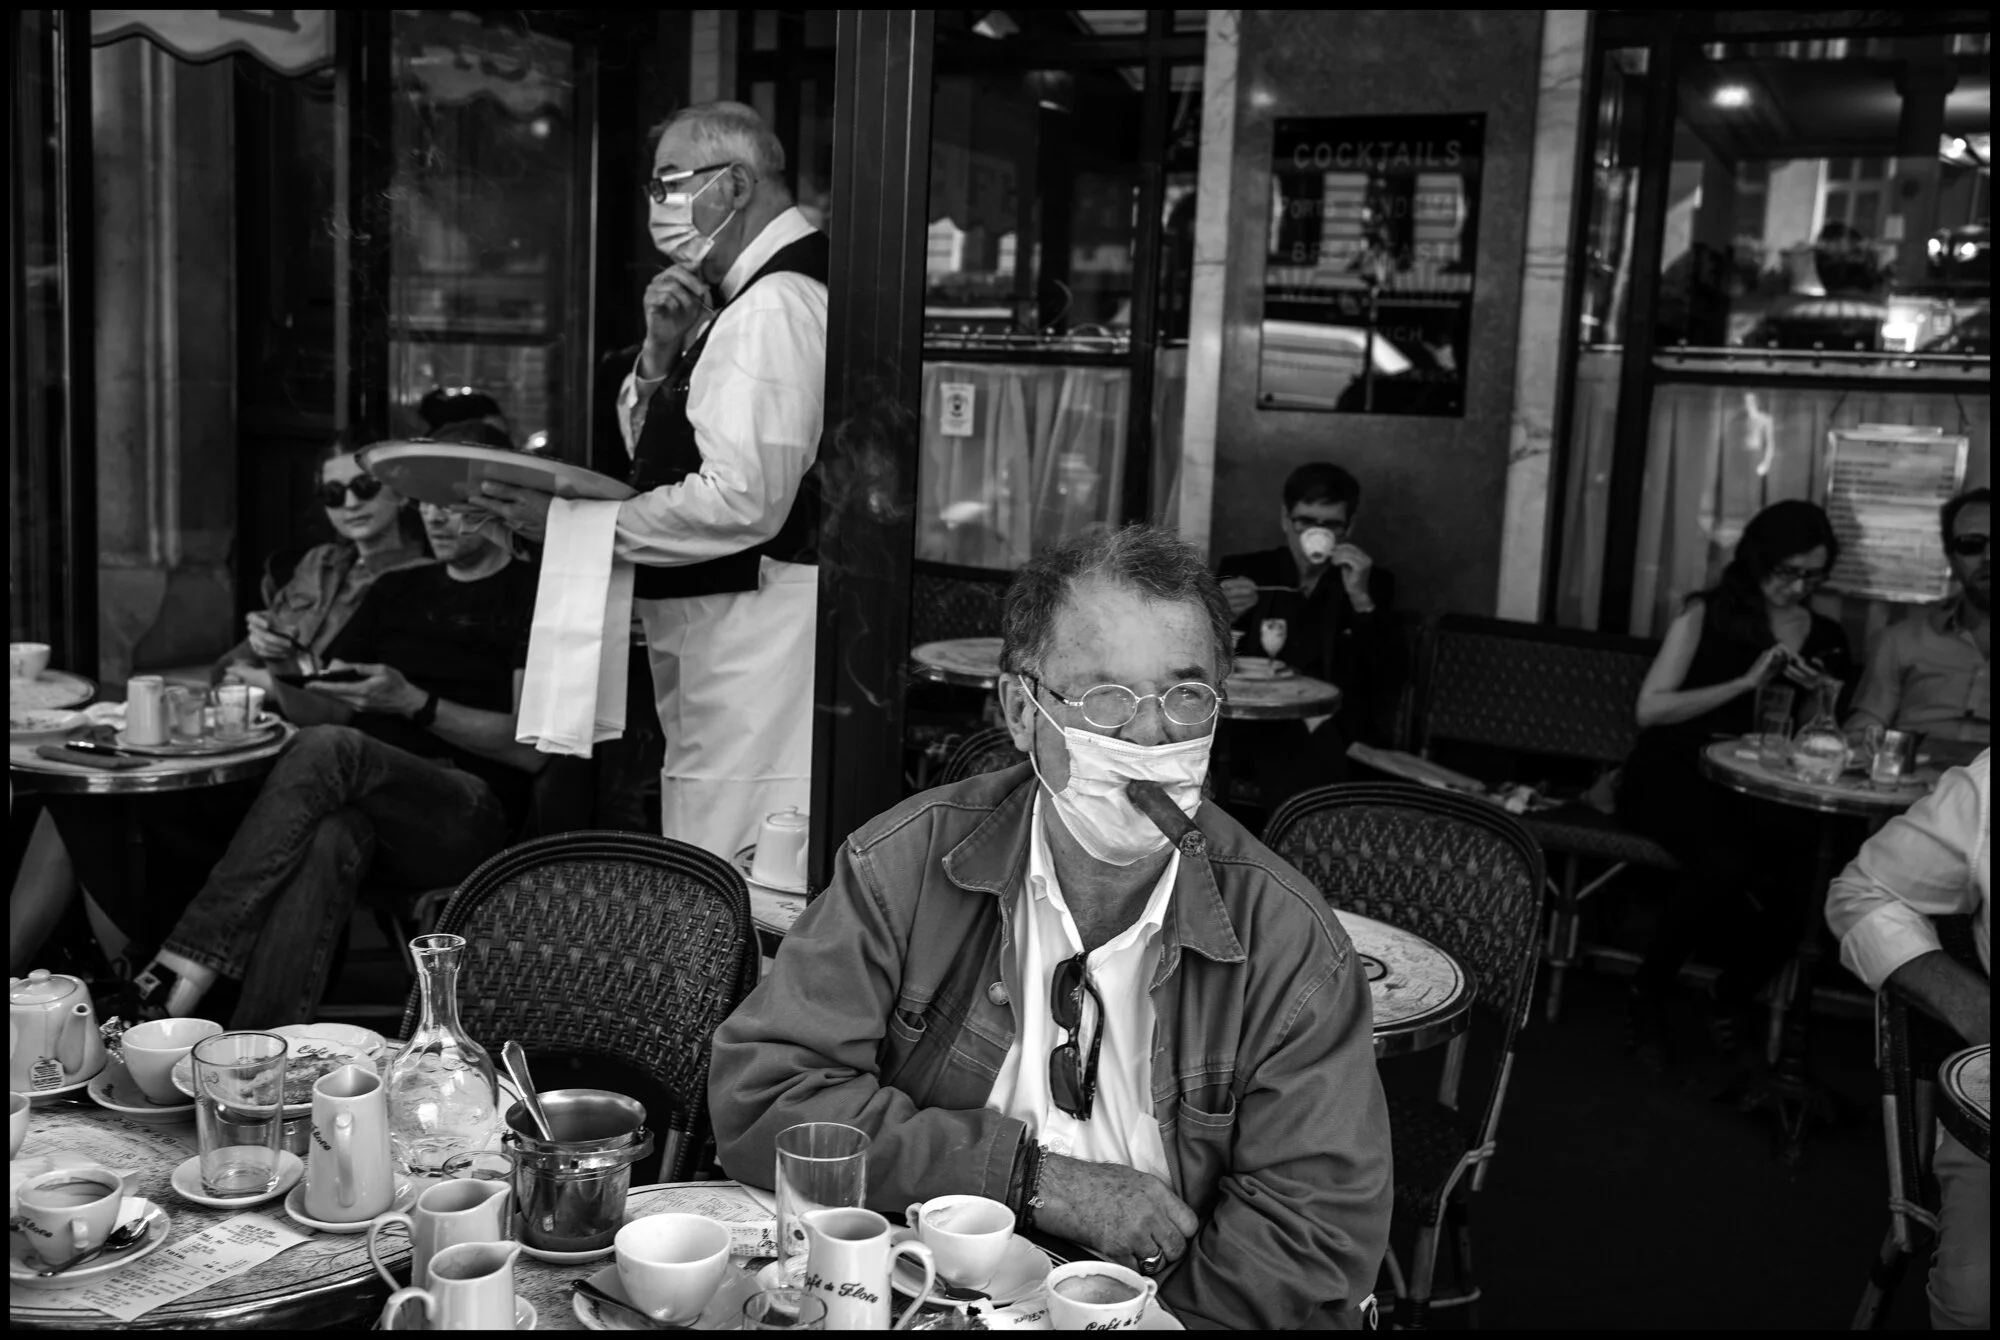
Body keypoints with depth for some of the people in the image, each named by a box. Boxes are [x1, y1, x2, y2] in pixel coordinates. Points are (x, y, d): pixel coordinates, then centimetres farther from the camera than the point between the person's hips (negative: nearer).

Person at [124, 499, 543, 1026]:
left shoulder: (533, 596, 6)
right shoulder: (397, 591, 25)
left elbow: (532, 748, -5)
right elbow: (327, 711, 21)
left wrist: (414, 702, -13)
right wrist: (280, 680, -1)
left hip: (470, 815, -4)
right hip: (364, 796, 4)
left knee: (330, 748, -33)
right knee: (328, 834, -35)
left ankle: (189, 961, -33)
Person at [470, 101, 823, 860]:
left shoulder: (772, 307, -15)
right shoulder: (757, 296, 18)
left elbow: (743, 500, -24)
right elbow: (653, 448, 21)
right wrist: (662, 352, 2)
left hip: (754, 622, -10)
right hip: (714, 620, 10)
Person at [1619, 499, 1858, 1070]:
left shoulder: (1825, 638, 14)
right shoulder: (1706, 614, 2)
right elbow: (1650, 709, -7)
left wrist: (1822, 698, -3)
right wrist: (1746, 683, -13)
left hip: (1757, 789, 4)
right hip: (1674, 774, -4)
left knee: (1802, 849, -31)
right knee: (1725, 863, -35)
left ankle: (1731, 1001, -5)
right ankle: (1646, 1006, -14)